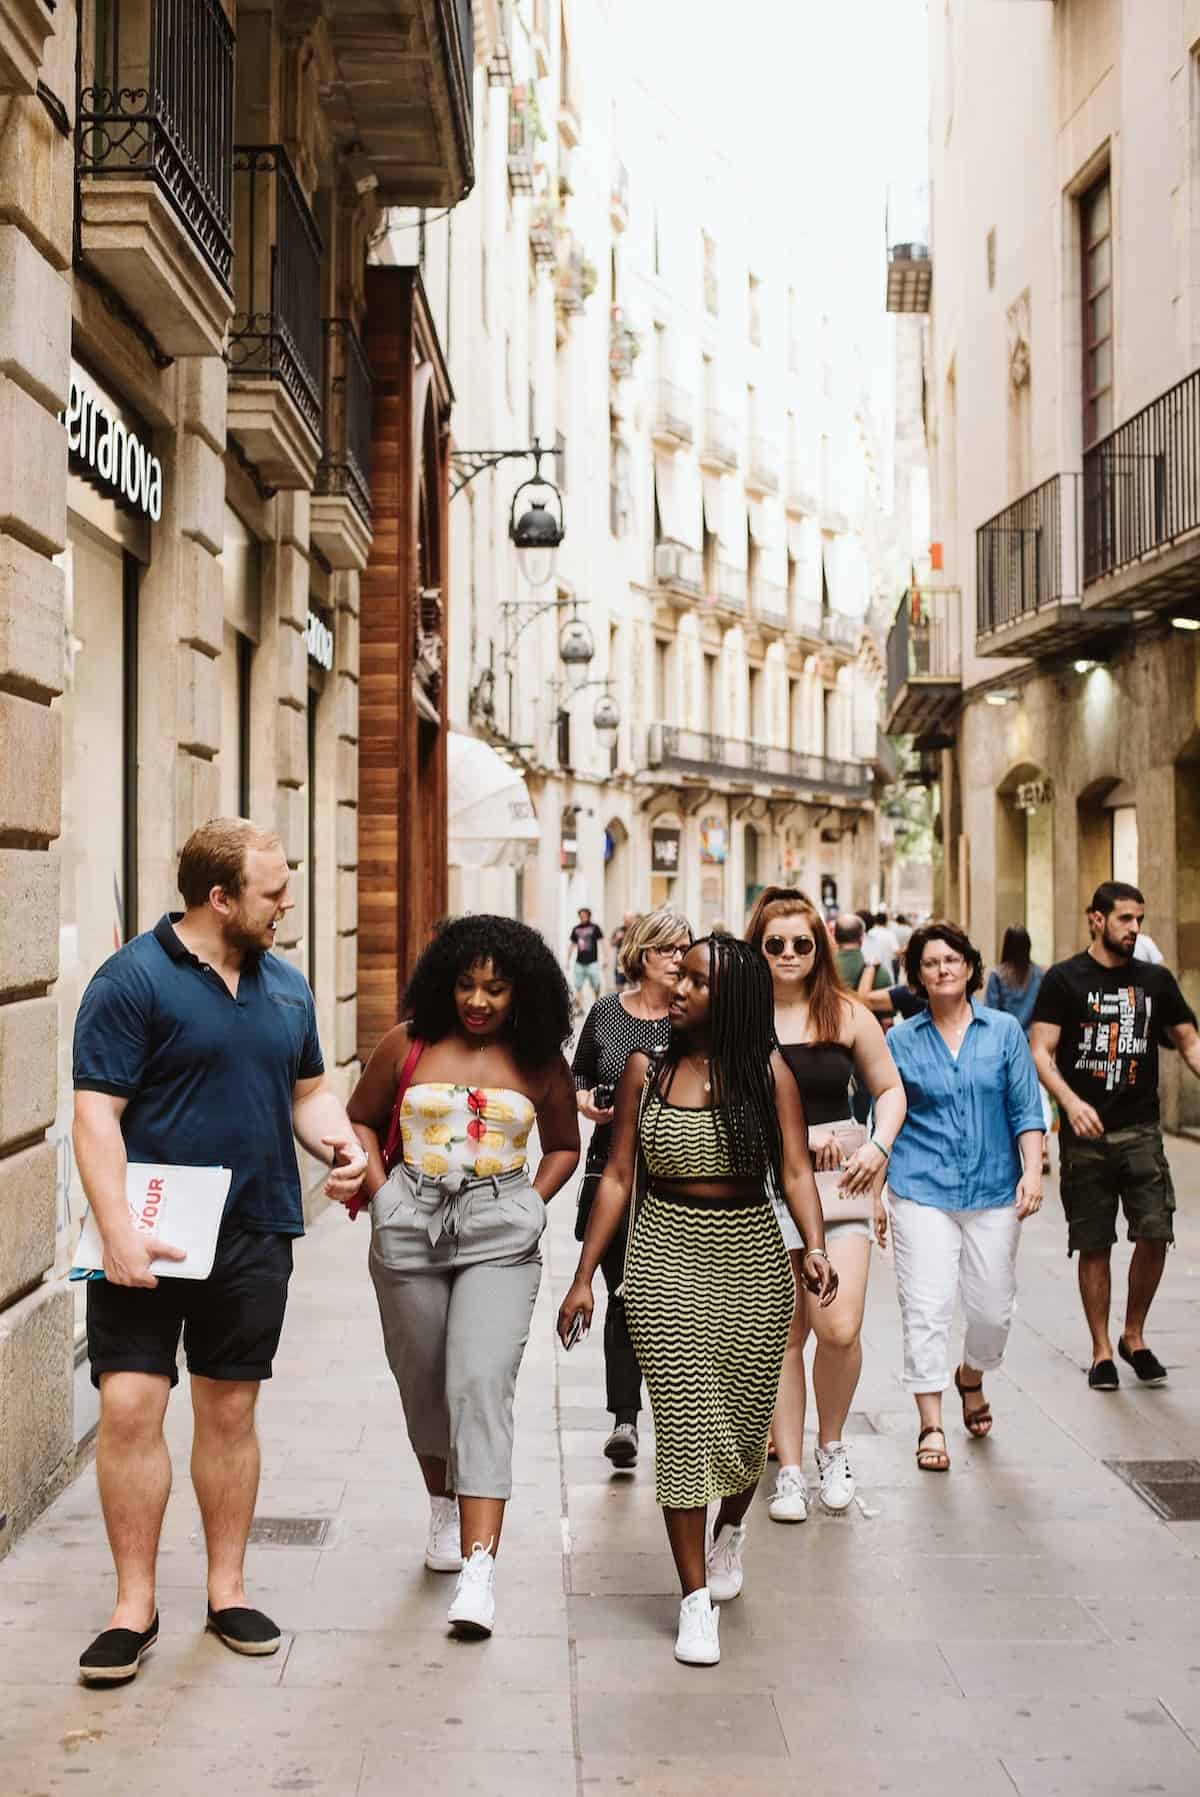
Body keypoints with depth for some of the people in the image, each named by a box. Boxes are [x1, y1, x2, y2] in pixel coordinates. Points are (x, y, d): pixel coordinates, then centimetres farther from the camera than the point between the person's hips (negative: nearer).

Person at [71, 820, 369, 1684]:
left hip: (255, 1233, 5)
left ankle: (228, 1590, 24)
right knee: (130, 1408, -5)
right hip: (150, 1240, -5)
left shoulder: (286, 984, 10)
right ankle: (135, 1605, 10)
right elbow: (97, 1112, -14)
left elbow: (309, 1089, 19)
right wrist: (119, 1233, -21)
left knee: (231, 1412, 12)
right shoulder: (133, 979, -10)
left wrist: (338, 1138, -3)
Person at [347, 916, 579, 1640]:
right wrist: (381, 1192, 0)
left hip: (499, 1234, -2)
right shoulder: (408, 1045, 1)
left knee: (481, 1385, -15)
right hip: (409, 1227, 2)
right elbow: (361, 1118, 14)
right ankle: (445, 1506, 42)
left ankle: (479, 1570, -18)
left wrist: (529, 1206, 2)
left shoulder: (540, 1064, 2)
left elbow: (564, 1146, 16)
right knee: (423, 1383, 14)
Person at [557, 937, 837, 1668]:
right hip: (666, 1257, 0)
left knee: (744, 1421, 9)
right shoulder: (646, 1071, 2)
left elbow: (795, 1171, -6)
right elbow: (618, 1177, 4)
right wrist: (584, 1276, 2)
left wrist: (815, 1246, -23)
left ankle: (730, 1532, 43)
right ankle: (696, 1598, 5)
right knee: (683, 1425, -5)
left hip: (752, 1258, 0)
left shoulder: (768, 1073, -2)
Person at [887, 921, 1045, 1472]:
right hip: (922, 1192, -1)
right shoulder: (901, 1040, 4)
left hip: (994, 1190, 1)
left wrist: (1032, 1173, -6)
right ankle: (931, 1425, 2)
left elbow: (1026, 1109, 5)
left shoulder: (1004, 1031, 5)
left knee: (993, 1307, 7)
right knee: (927, 1309, -7)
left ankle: (971, 1377, 38)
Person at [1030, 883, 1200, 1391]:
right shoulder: (1064, 980, 0)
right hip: (1085, 1134, -2)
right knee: (1093, 1246, 4)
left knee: (1154, 1234, -8)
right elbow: (1041, 1051, -6)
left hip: (1141, 1131, 2)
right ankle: (1102, 1350, 17)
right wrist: (1070, 1101, -22)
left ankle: (1134, 1335, 14)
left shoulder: (1155, 980, 10)